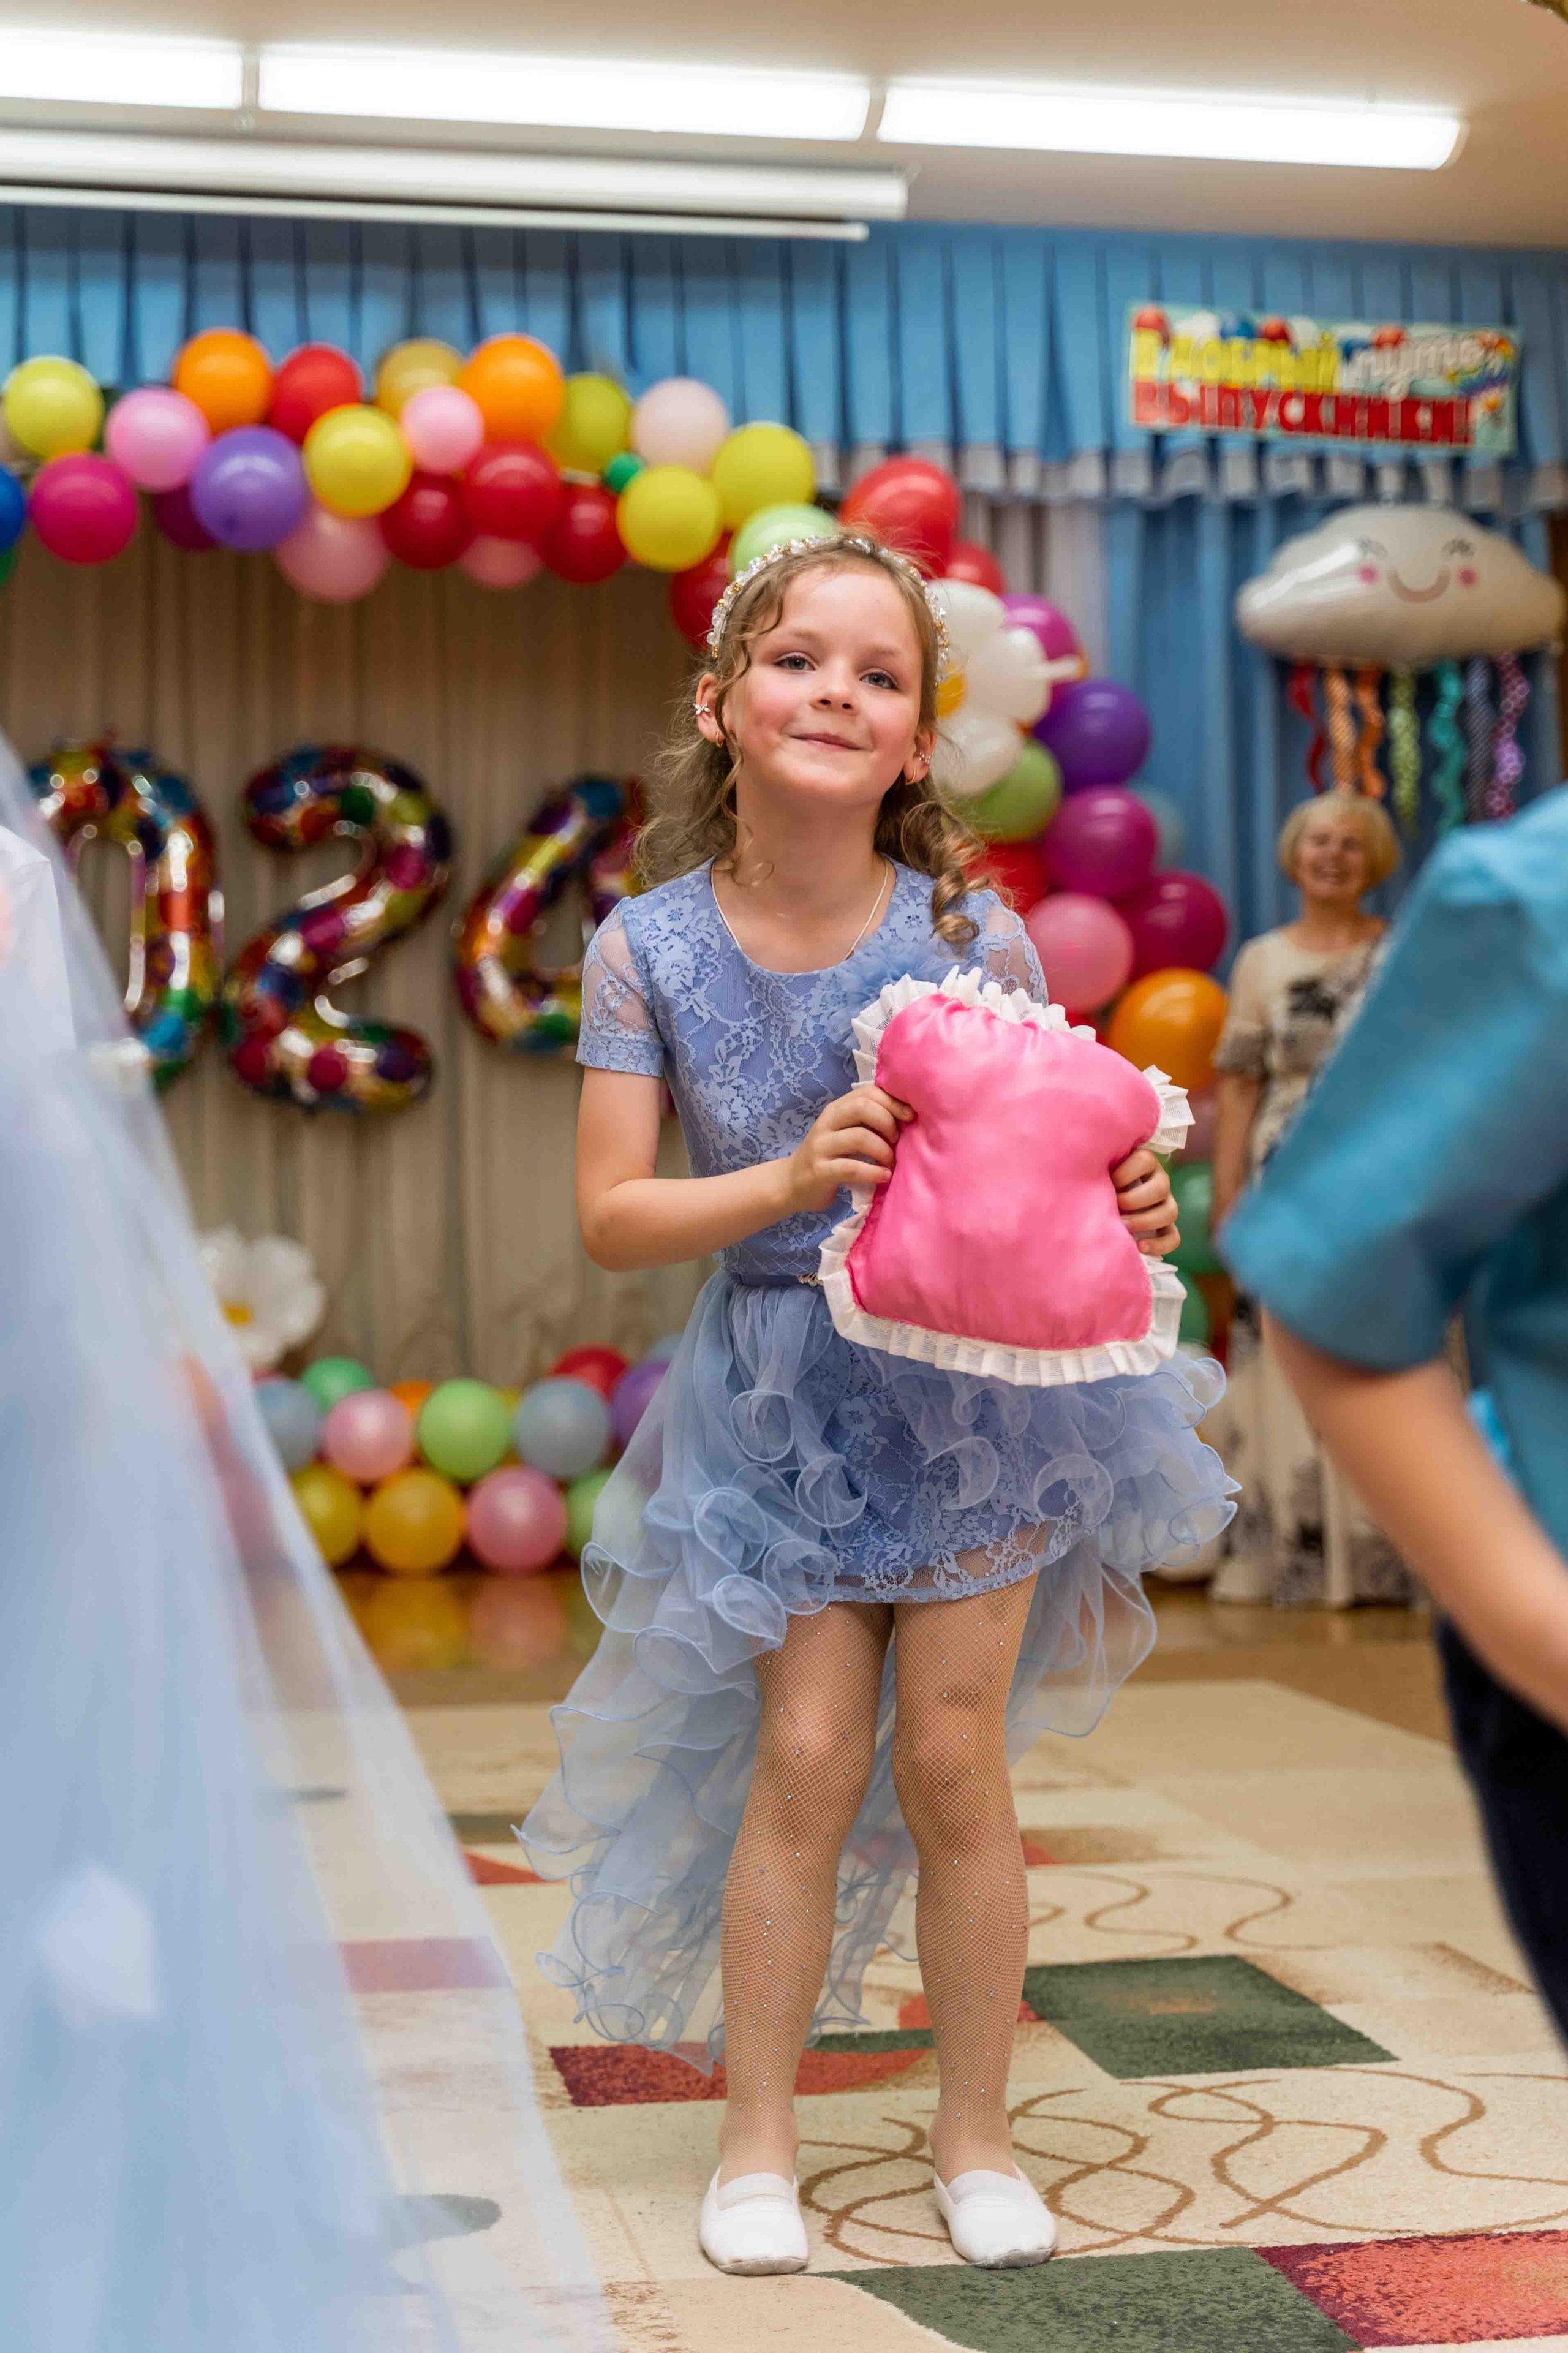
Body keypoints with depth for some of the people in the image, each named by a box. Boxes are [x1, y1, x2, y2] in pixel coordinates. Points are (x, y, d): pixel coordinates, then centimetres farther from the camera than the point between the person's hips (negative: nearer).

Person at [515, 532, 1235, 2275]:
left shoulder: (975, 939, -10)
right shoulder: (650, 950, -9)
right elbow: (611, 1214, -10)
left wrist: (1127, 1208, -25)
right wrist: (793, 1180, -26)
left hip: (976, 1380, 0)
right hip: (782, 1395, 0)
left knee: (952, 1761, 4)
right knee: (809, 1753, -2)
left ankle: (976, 2133, 24)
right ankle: (756, 2135, 18)